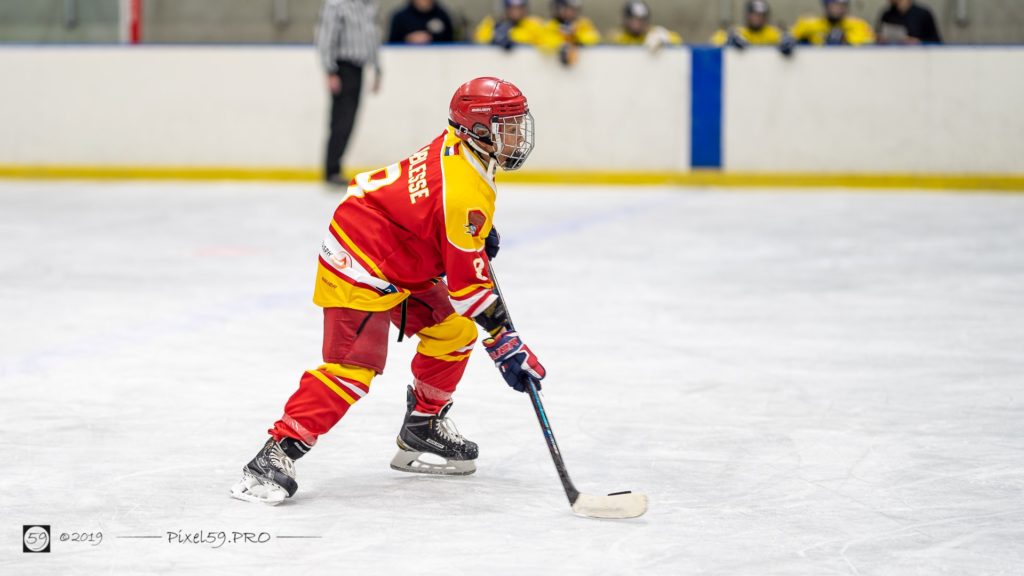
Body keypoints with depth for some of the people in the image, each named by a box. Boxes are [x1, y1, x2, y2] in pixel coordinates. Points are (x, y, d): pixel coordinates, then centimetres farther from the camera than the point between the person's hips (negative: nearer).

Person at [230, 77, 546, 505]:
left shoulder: (456, 147, 2)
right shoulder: (466, 193, -25)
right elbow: (468, 284, -22)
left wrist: (480, 231, 25)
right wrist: (504, 345, -18)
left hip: (401, 261, 11)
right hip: (361, 265, -11)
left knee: (454, 331, 12)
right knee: (353, 366, -20)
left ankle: (422, 429, 24)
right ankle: (277, 453, -23)